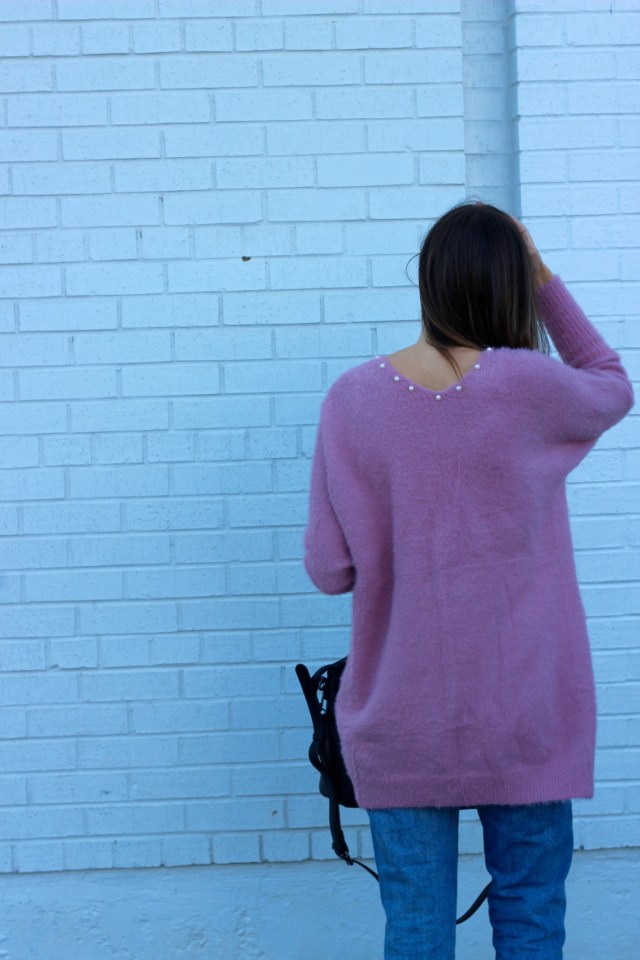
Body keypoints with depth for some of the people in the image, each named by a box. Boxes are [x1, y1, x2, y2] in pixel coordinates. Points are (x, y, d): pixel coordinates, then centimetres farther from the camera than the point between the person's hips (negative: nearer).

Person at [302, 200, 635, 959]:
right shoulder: (529, 387, -11)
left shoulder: (351, 399, -7)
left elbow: (328, 568, -4)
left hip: (400, 721, 1)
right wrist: (547, 283, 5)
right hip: (522, 718, -1)